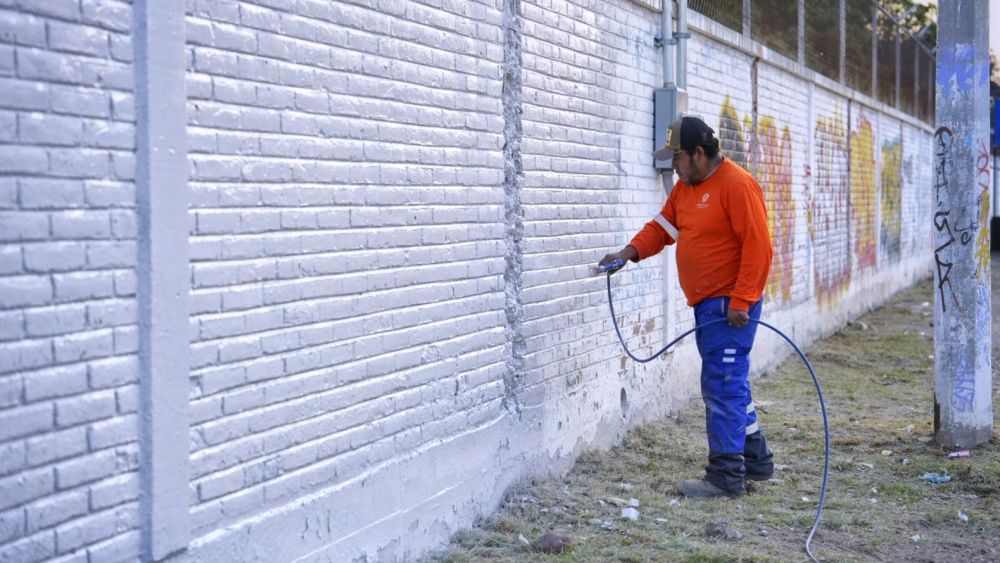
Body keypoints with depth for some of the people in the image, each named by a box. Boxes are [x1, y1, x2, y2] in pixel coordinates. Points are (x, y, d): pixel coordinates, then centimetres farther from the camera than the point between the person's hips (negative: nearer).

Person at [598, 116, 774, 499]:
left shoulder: (736, 186, -16)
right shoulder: (685, 187, 13)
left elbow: (758, 246, -19)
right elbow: (663, 226, 14)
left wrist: (741, 302, -21)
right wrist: (631, 252, -4)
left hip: (731, 306, -10)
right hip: (706, 304, 10)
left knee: (722, 386, -8)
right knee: (730, 385, 16)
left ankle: (726, 477, -3)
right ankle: (756, 461, 28)